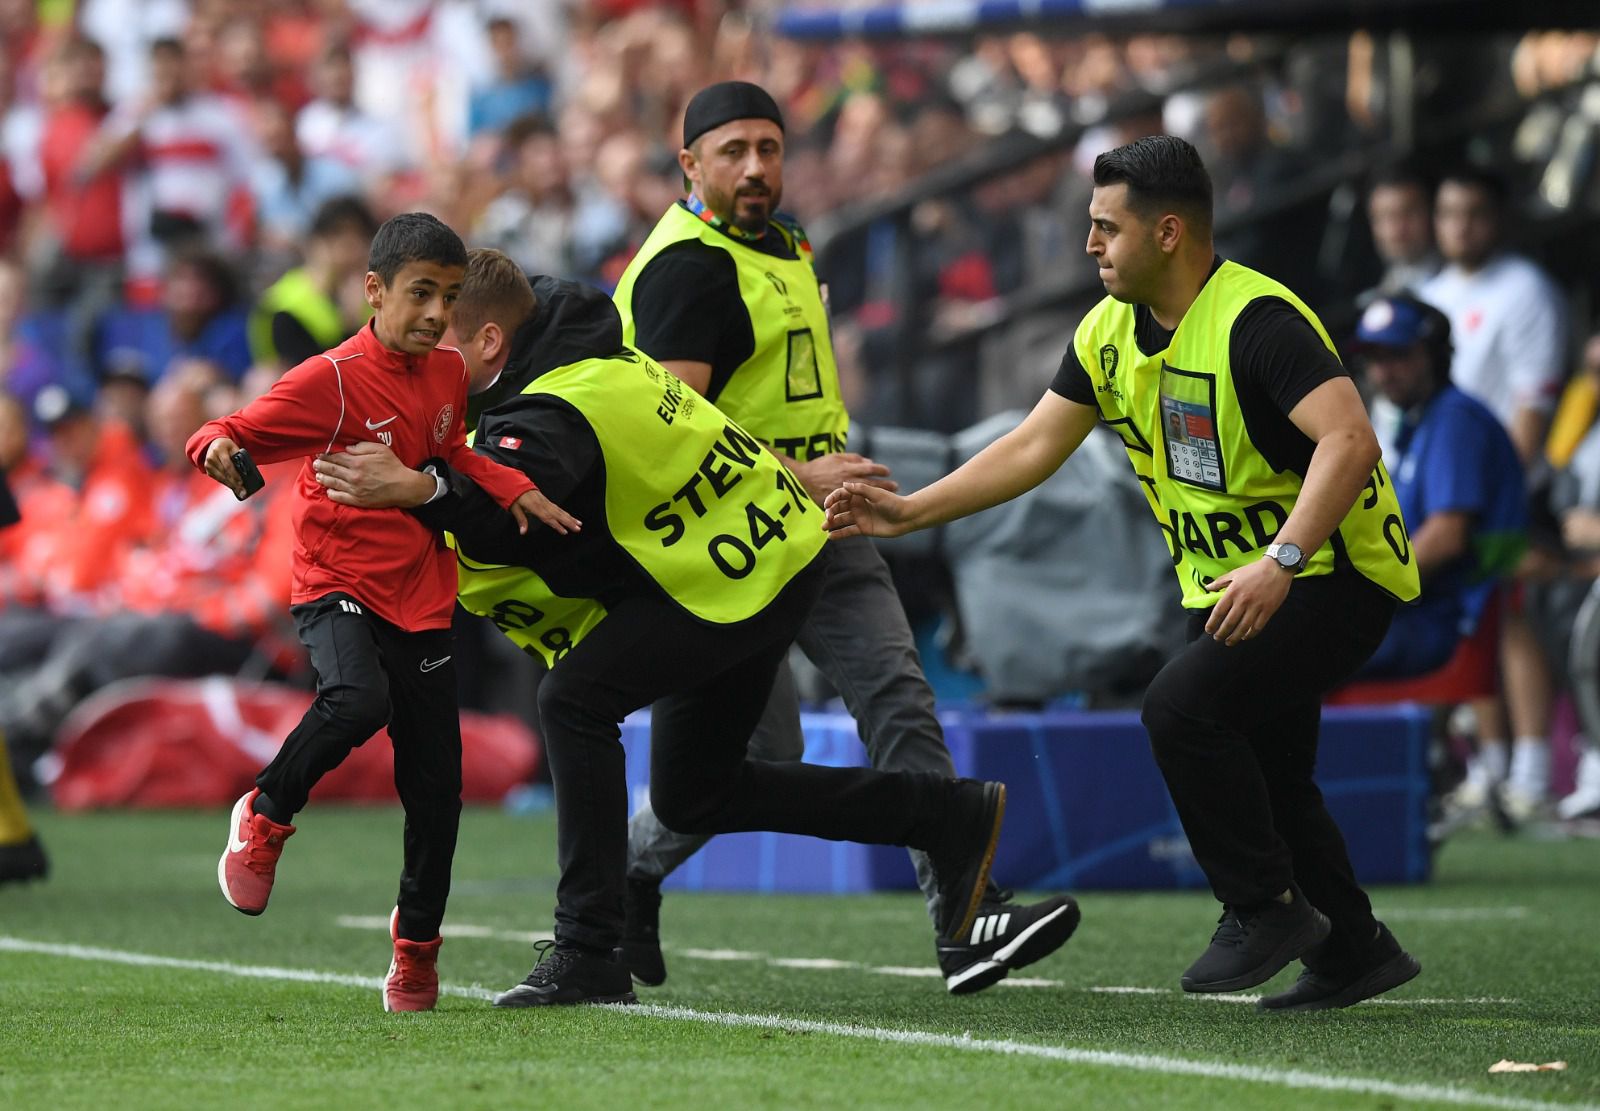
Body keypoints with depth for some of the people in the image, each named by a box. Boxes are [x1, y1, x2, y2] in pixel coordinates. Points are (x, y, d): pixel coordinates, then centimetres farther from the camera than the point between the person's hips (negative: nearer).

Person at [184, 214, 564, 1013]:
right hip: (337, 586, -6)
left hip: (421, 598, 6)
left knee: (435, 788, 5)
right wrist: (217, 448, -40)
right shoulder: (333, 381, -13)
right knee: (358, 700, -36)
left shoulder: (448, 372, 6)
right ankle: (264, 818, -8)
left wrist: (511, 489, 5)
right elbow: (230, 435, -17)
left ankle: (416, 940, 27)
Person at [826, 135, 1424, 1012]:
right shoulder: (1111, 332, 4)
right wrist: (907, 512, 6)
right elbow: (1034, 446, 11)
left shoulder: (1255, 321, -23)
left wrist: (1281, 560, -41)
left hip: (1334, 576, -9)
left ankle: (1266, 906, -9)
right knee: (1260, 774, 11)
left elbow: (1348, 439, -33)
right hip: (1228, 587, 9)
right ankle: (1354, 951, 26)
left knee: (1181, 706, -24)